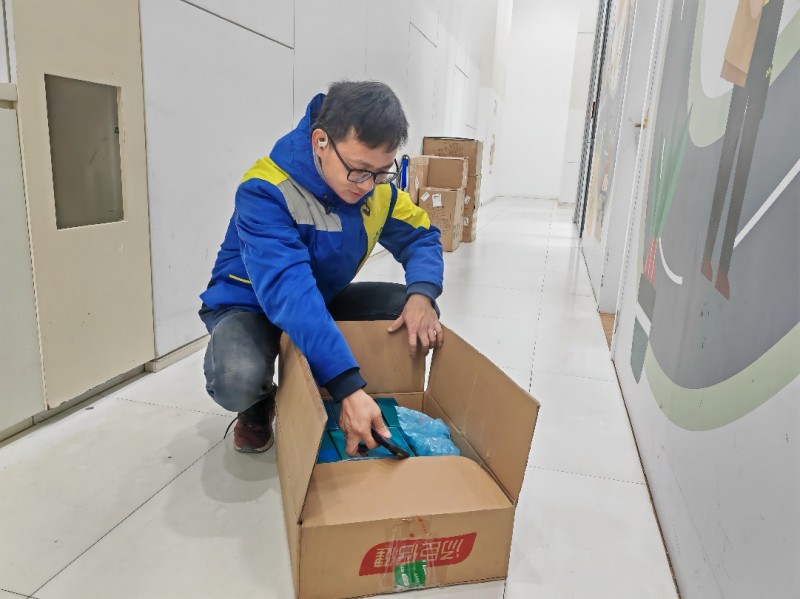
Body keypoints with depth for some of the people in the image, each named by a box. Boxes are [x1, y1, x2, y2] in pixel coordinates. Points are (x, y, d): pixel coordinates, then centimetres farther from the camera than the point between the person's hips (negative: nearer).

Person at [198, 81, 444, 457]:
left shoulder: (377, 188, -13)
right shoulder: (265, 192, -33)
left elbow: (420, 237, -4)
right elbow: (289, 292, -43)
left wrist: (422, 294, -28)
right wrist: (347, 387, -51)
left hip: (325, 300, 6)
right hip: (249, 305, -5)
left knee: (414, 310, -13)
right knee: (239, 379, -37)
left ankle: (317, 396, 7)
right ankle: (259, 405, 4)